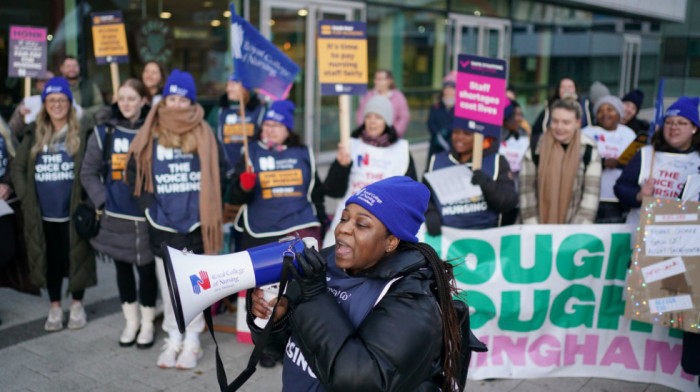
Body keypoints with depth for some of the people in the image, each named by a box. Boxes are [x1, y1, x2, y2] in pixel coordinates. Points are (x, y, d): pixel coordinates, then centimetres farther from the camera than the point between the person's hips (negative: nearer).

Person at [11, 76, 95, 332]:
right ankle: (54, 307, 26)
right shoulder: (34, 134, 7)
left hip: (72, 213, -3)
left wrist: (86, 199, -10)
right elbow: (18, 167, 12)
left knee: (76, 257, 7)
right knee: (51, 259, 12)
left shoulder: (81, 135, -5)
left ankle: (77, 305, 25)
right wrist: (25, 195, 3)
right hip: (43, 214, 3)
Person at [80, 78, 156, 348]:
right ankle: (131, 321, 29)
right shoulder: (104, 133, 2)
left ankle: (147, 324, 23)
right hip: (116, 218, 2)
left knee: (146, 269, 6)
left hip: (147, 217, -2)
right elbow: (88, 172, 7)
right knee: (122, 269, 13)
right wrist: (102, 200, -3)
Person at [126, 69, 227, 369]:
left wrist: (205, 206, -6)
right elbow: (134, 172, 5)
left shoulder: (204, 135, 1)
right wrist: (149, 205, -5)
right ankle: (173, 339, 22)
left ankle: (192, 341, 18)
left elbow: (219, 171, 2)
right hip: (163, 225, 1)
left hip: (195, 223, -1)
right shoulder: (150, 135, 2)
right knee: (168, 286, 9)